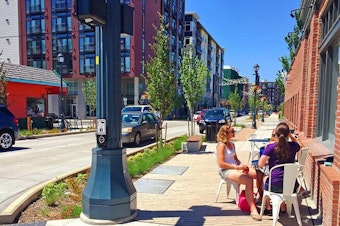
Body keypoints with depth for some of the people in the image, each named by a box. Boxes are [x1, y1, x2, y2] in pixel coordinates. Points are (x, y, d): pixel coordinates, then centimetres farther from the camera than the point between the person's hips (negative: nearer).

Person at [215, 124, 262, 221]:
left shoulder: (232, 144, 17)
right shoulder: (221, 145, -10)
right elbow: (221, 164, -17)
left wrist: (242, 165, 0)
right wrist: (236, 167, -20)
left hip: (236, 168, 8)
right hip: (226, 171, -8)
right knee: (249, 180, -31)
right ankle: (253, 210, -28)